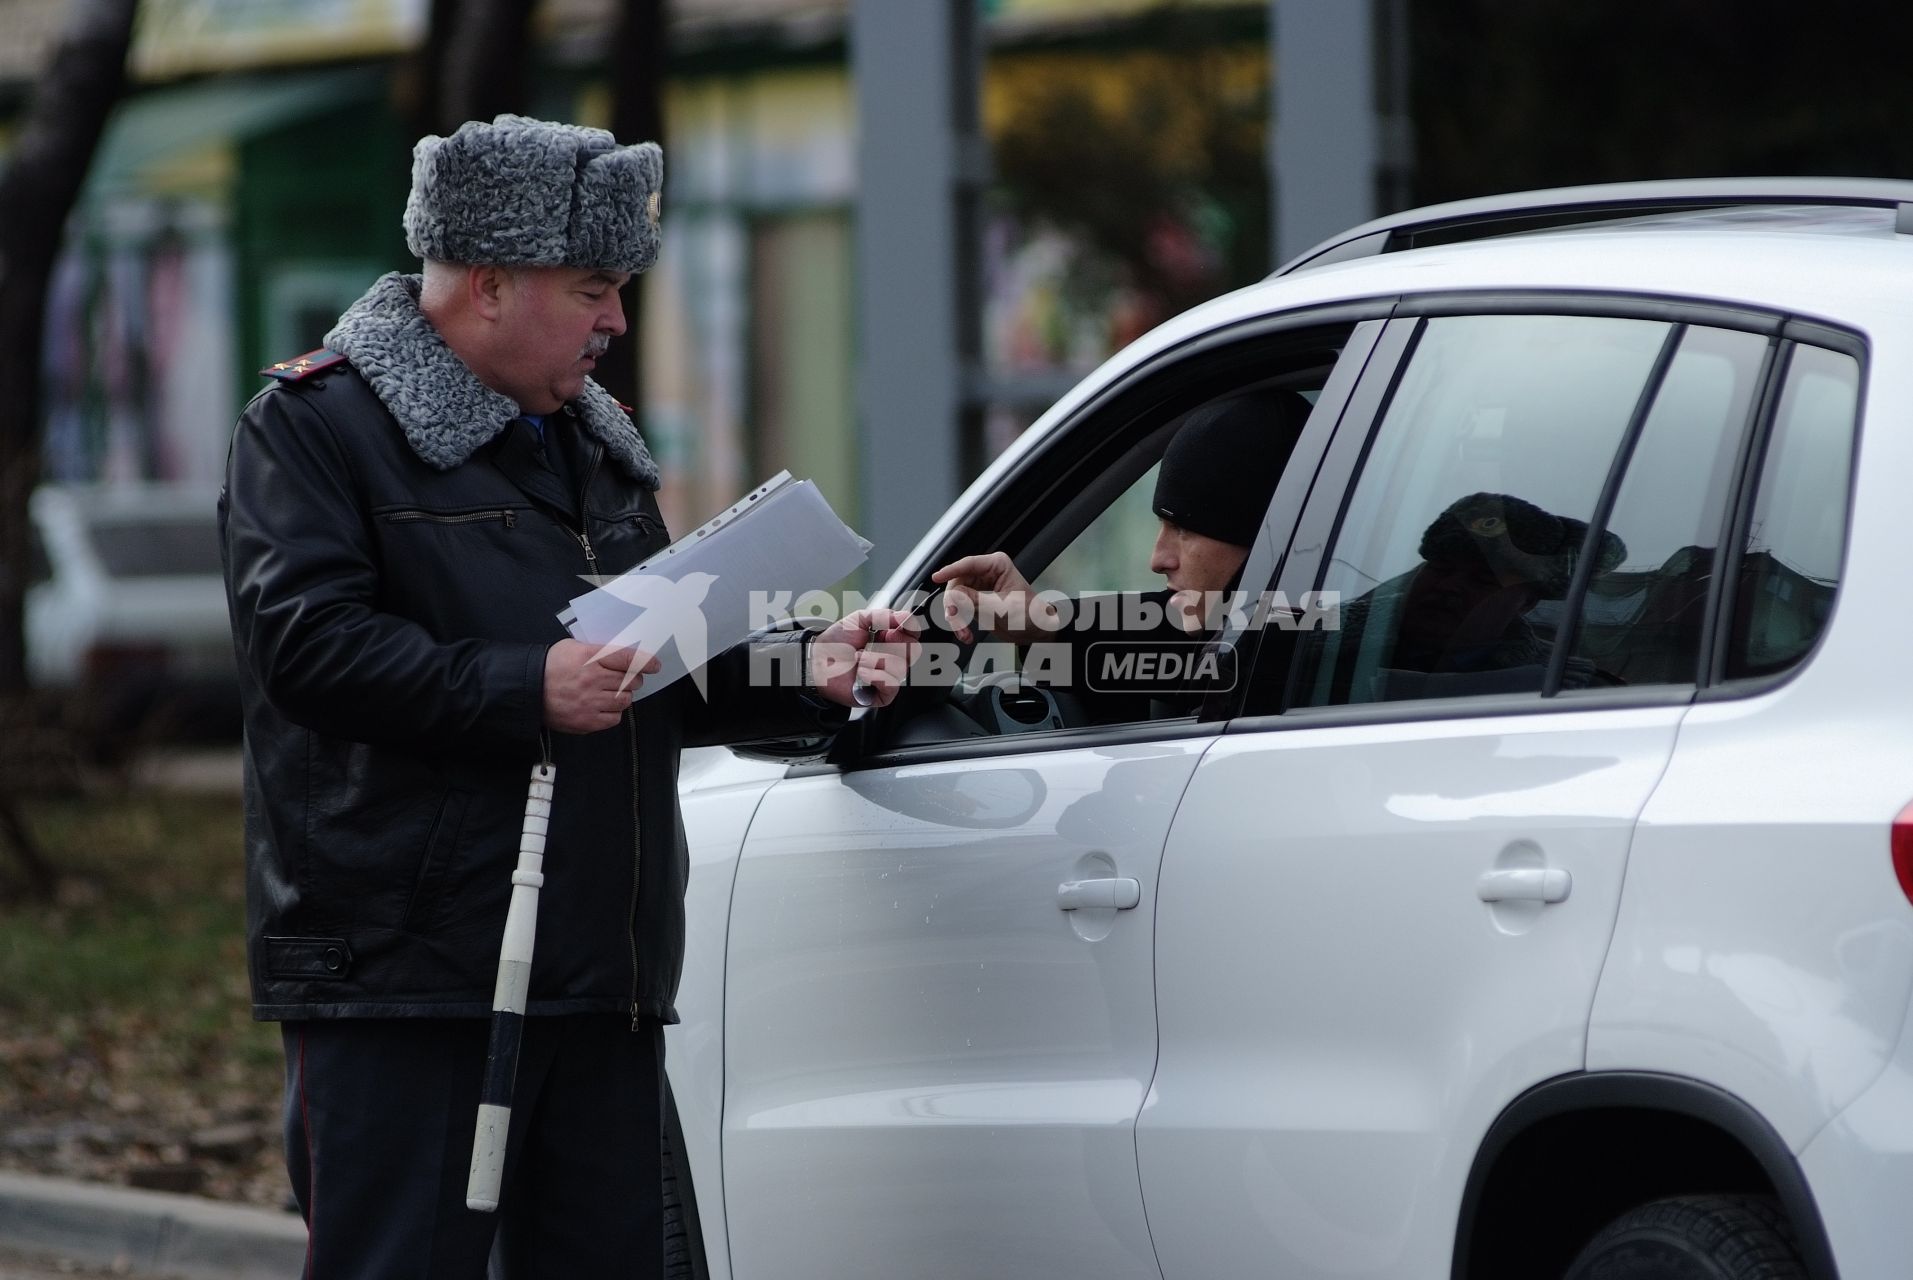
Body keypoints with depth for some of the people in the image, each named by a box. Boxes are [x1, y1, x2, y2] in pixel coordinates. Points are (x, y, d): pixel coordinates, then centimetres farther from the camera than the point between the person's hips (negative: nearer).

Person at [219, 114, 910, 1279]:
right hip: (400, 979, -8)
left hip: (605, 984, 8)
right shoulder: (318, 425, -4)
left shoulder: (595, 442, 22)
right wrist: (525, 691, -23)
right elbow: (305, 644, -17)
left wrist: (803, 671, 9)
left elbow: (667, 678, 27)